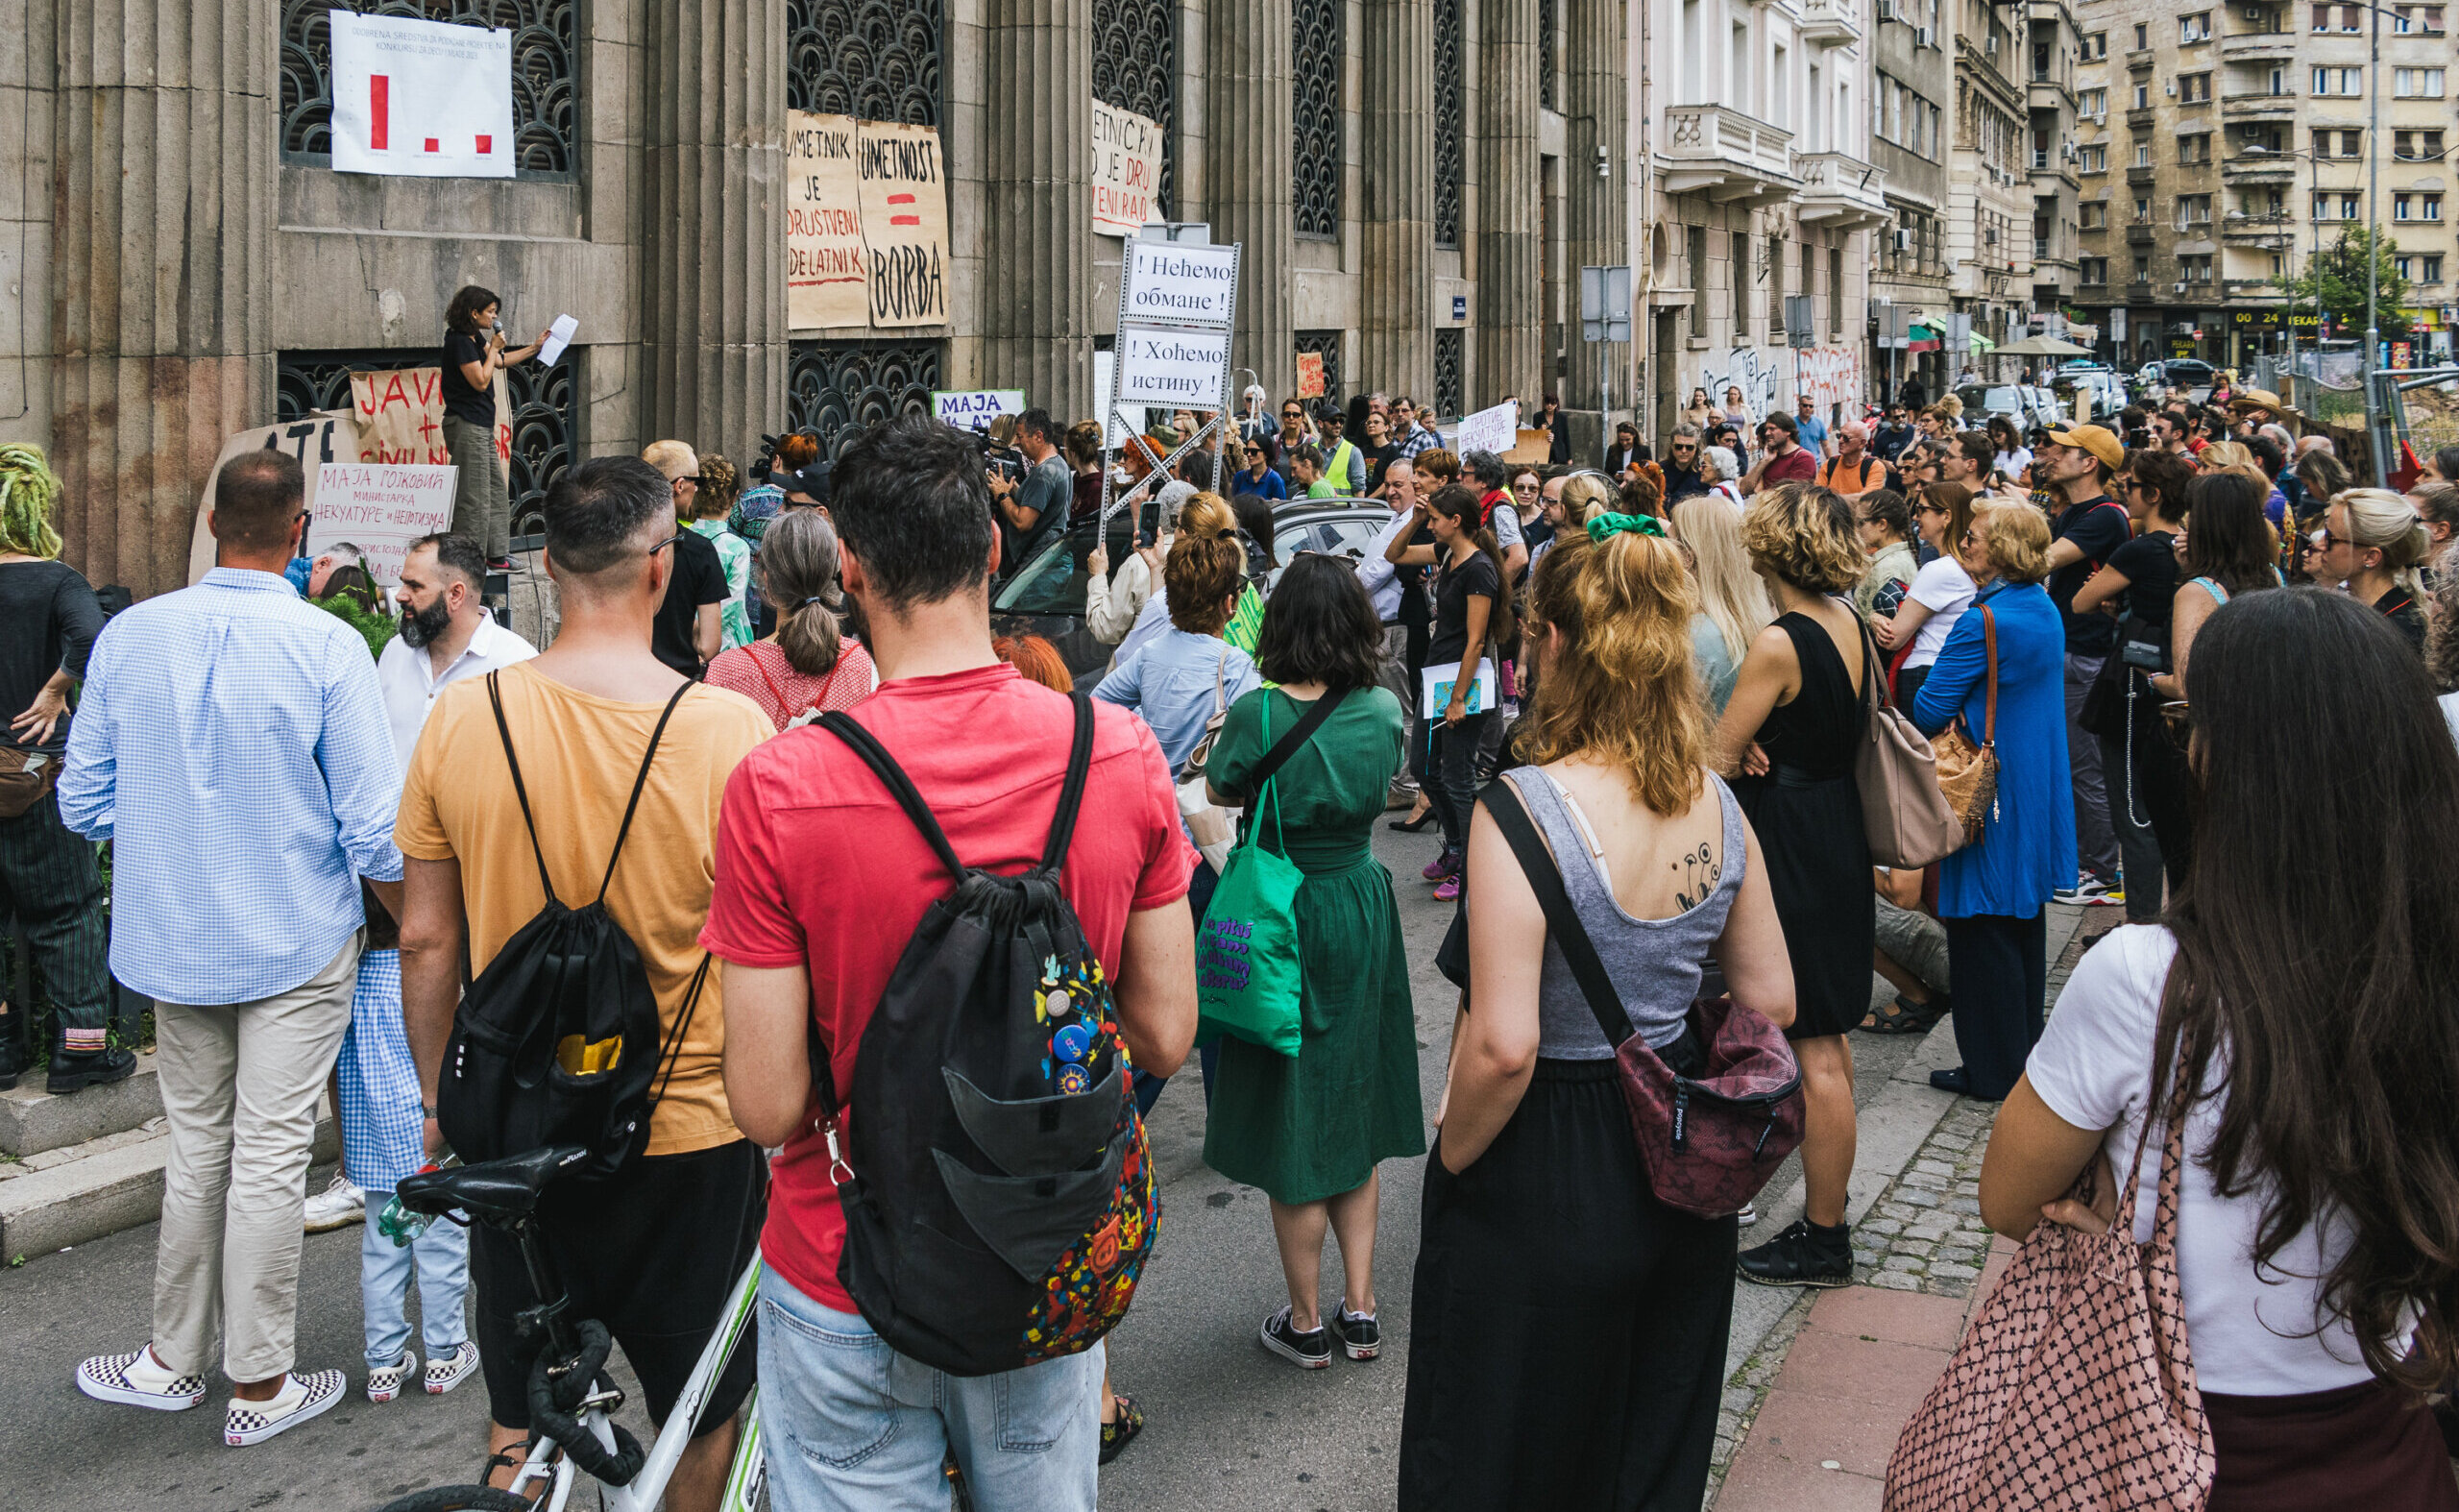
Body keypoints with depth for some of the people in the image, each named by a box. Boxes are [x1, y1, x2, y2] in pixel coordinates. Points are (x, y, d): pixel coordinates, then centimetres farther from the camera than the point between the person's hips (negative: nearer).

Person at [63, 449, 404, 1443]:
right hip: (296, 946, -4)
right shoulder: (327, 646, -16)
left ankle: (172, 1360, 29)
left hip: (172, 941, 4)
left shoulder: (127, 635, -4)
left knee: (197, 1148, 18)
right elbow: (371, 828, -15)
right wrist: (412, 923, 3)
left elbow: (82, 804, 3)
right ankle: (260, 1386, 15)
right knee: (269, 1158, 4)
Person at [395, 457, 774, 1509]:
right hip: (691, 1136, -2)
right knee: (700, 1417, 20)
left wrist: (436, 1102, 14)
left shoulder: (462, 717, -9)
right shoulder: (733, 730, -17)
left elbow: (426, 942, 0)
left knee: (519, 1428, 18)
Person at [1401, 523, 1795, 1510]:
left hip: (1541, 1179, -6)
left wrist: (1450, 1157, -10)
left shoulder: (1527, 807, -23)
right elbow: (1771, 1002, 5)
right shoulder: (1717, 803, -3)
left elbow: (1503, 1046, -26)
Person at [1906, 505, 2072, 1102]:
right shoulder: (2046, 611, 6)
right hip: (2036, 797, 9)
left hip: (1991, 796, -9)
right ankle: (2025, 1048, 30)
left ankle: (1991, 1070, 7)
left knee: (1983, 932, 0)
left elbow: (1928, 710, -18)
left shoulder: (1982, 622, -22)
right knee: (2024, 918, 18)